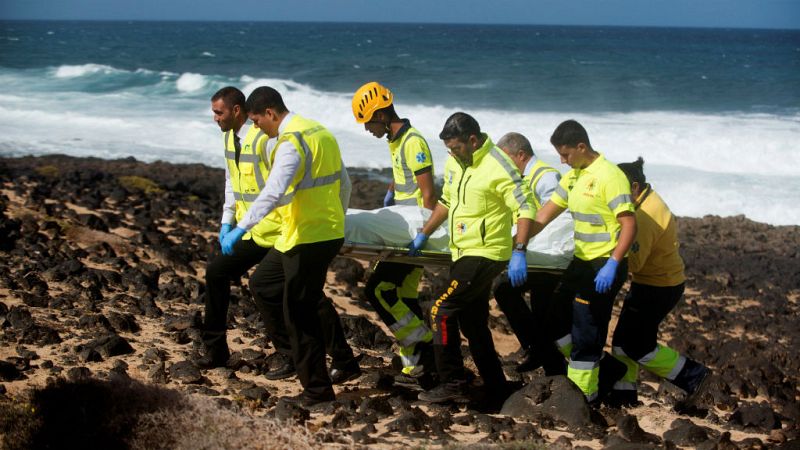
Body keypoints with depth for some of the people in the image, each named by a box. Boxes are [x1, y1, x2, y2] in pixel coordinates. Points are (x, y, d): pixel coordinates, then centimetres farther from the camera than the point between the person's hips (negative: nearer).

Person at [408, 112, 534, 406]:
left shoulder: (498, 167, -18)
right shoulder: (454, 164, 9)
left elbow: (525, 208, -20)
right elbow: (446, 202, 23)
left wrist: (518, 253, -27)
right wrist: (423, 235, 18)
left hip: (485, 255, -9)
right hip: (464, 253, 10)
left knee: (442, 312, -12)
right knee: (473, 324, 13)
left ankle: (452, 384, -4)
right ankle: (496, 391, 22)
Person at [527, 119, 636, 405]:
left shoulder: (609, 176, -16)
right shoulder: (573, 177, 12)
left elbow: (629, 224, -20)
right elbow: (544, 215, 14)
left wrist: (612, 264, -28)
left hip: (604, 267, -9)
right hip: (582, 263, 9)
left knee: (585, 333, -3)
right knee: (557, 320, 13)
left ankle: (583, 396, 10)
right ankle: (606, 369, 24)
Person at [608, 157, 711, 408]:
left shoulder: (646, 217, -26)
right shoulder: (650, 201, 6)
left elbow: (634, 262, -30)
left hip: (658, 289, -10)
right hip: (655, 282, 10)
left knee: (637, 347, -4)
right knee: (622, 340, 13)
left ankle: (693, 376, 5)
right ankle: (623, 393, 21)